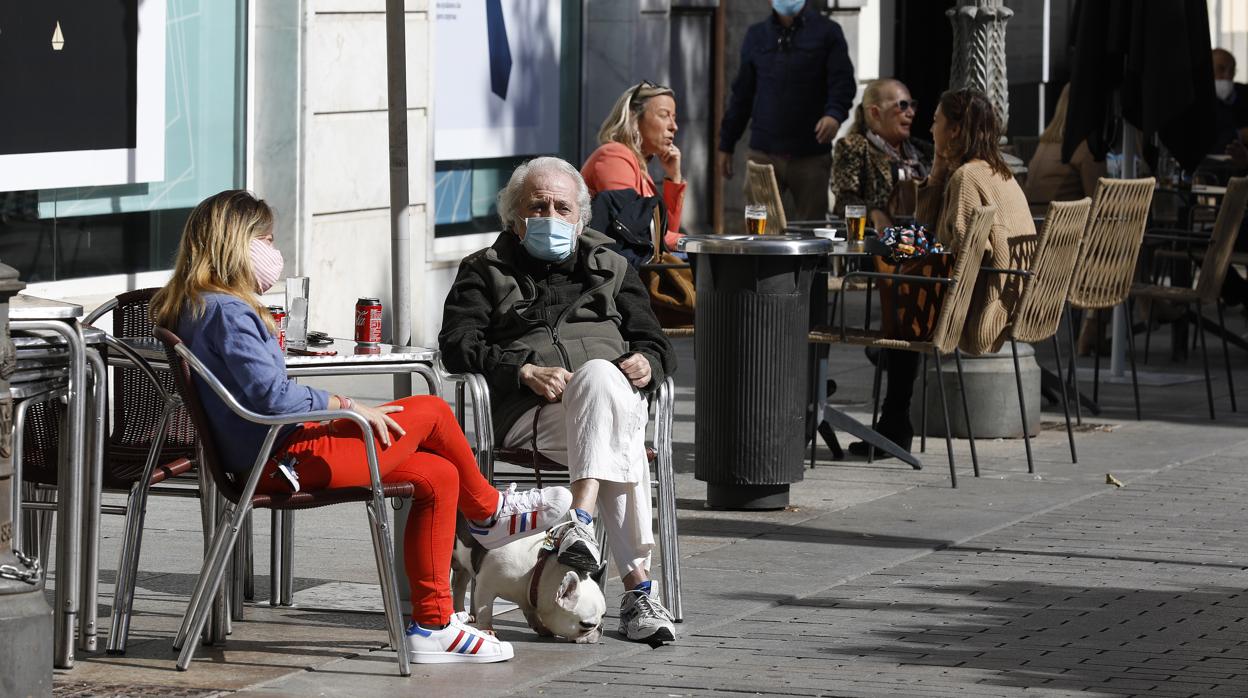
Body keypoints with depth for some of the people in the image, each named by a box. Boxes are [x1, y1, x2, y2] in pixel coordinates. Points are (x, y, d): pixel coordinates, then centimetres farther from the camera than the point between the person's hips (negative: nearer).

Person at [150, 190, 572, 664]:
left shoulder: (197, 308, 16)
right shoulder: (226, 311, -17)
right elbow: (272, 395, -24)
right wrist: (348, 407, -14)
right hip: (284, 460, -11)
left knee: (437, 475, 8)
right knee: (431, 411, -3)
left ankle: (431, 625, 9)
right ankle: (488, 511, 23)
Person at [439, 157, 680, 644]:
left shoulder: (610, 267, 31)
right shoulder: (486, 271, 21)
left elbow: (654, 342, 25)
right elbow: (458, 346, 5)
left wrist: (647, 362, -2)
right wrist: (524, 372, -12)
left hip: (616, 396, 2)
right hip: (529, 412, -2)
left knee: (598, 377, -39)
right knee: (620, 440, -37)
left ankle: (581, 523, -51)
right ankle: (637, 585, -49)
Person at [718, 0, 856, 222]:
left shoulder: (827, 33, 3)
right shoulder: (756, 36, 14)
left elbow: (843, 83, -5)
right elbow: (742, 94, 17)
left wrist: (835, 114, -26)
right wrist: (726, 145, 15)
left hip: (811, 156, -2)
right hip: (763, 153, 2)